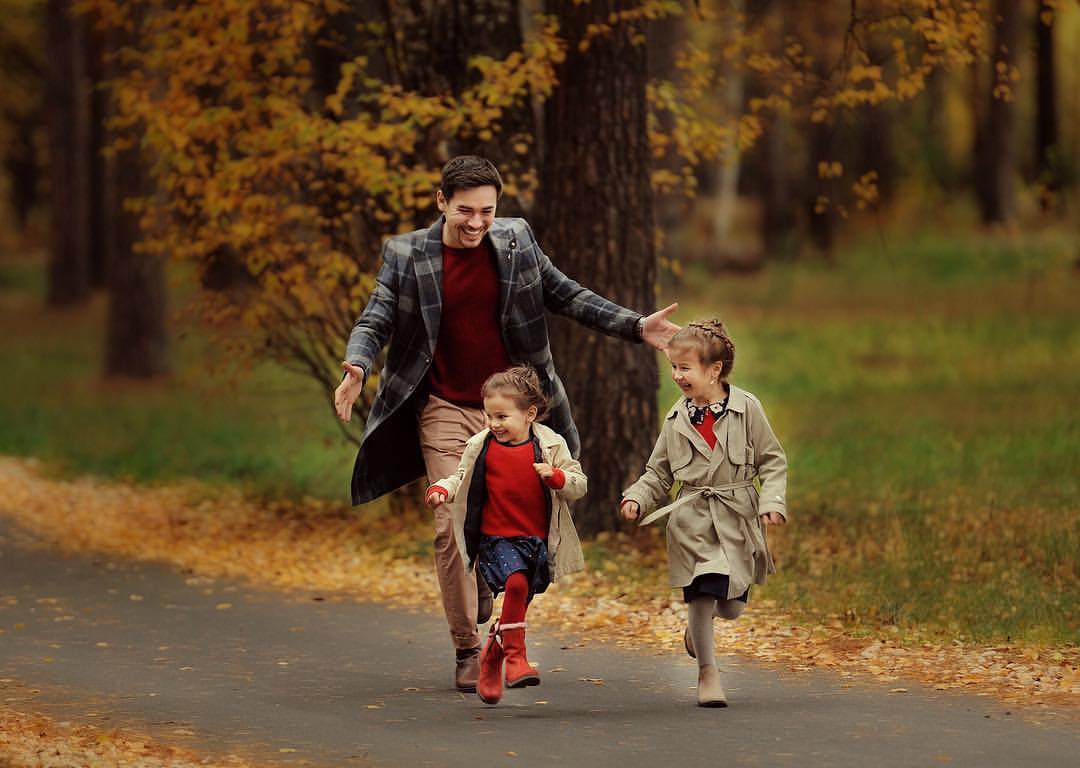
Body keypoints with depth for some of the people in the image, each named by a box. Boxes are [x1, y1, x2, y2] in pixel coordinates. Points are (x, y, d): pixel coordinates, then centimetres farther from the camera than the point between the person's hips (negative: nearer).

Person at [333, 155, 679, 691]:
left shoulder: (516, 244, 1)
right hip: (444, 411, -2)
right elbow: (374, 323, -6)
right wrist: (356, 368, -27)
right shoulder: (406, 256, -5)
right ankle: (467, 651, -2)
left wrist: (635, 327, 2)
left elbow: (566, 296, 10)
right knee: (453, 526, -10)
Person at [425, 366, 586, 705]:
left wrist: (556, 476, -20)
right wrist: (441, 489, -9)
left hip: (536, 539, 2)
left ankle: (490, 663, 32)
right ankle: (515, 658, -20)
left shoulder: (550, 445, -2)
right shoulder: (481, 447, 0)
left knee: (518, 604, 10)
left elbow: (579, 484, 0)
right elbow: (462, 479, 12)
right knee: (516, 583, -27)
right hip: (496, 537, -2)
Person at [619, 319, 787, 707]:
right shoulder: (676, 420, 4)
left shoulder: (747, 408, -3)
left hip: (738, 519, 0)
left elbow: (772, 460, 2)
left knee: (732, 607, 5)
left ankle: (697, 629, 40)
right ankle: (707, 673, 8)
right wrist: (636, 498, -7)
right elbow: (658, 473, 10)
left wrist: (771, 501, -11)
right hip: (693, 522, 0)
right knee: (702, 595, -10)